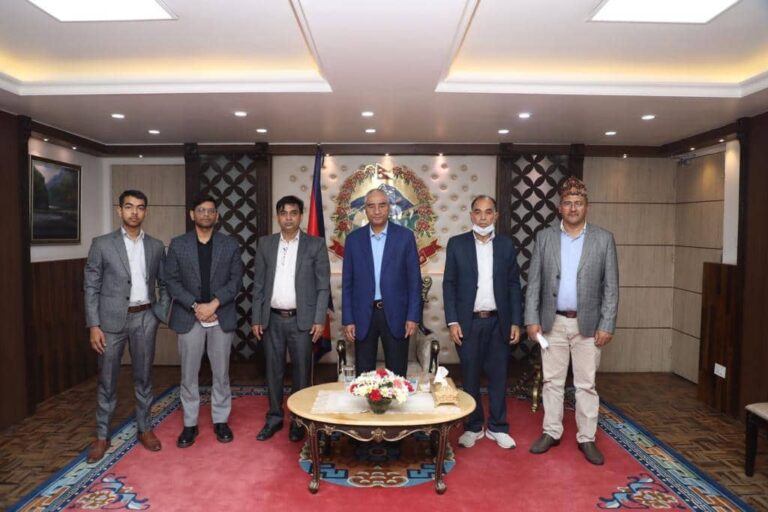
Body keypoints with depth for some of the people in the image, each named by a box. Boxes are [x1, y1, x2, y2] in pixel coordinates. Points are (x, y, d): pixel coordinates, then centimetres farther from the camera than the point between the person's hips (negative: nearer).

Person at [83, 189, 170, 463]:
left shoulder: (156, 246, 5)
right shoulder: (102, 244, -3)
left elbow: (164, 284, 11)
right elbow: (91, 287, -3)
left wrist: (161, 313, -1)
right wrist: (93, 325, -8)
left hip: (144, 318, 2)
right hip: (111, 319, -2)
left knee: (143, 377, 12)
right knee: (107, 380, 7)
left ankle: (144, 428, 26)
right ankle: (102, 435, 21)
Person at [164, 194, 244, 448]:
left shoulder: (230, 244, 5)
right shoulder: (178, 244, 4)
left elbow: (236, 280, -1)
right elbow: (172, 281, -1)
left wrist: (214, 303, -14)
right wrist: (195, 306, -12)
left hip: (222, 316, 0)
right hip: (188, 317, 0)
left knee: (221, 372, 8)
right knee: (189, 373, 7)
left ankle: (221, 421, 22)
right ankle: (190, 424, 21)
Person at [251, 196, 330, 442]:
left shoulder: (316, 244, -2)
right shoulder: (265, 243, 6)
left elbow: (323, 286, -3)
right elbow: (258, 284, 7)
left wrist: (319, 320, -9)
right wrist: (256, 318, 3)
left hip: (302, 320, -2)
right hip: (272, 319, 3)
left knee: (301, 372, 7)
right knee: (273, 371, 11)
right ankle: (274, 417, 27)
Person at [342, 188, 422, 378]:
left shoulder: (405, 236, -1)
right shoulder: (354, 239, 3)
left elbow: (414, 279, -1)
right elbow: (347, 283, 4)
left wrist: (413, 316, -6)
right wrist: (348, 319, 0)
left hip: (395, 314, -1)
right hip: (363, 315, 1)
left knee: (397, 375, 9)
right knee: (363, 376, 10)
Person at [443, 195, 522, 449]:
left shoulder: (506, 244, 5)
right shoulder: (457, 243, 1)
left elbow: (514, 285, 5)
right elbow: (449, 284, -1)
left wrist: (516, 322, 1)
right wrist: (452, 321, -7)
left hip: (498, 322, 1)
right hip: (468, 322, -1)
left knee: (498, 376, 8)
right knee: (470, 377, 8)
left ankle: (497, 427, 23)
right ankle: (473, 427, 23)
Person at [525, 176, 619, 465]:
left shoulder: (603, 239, 0)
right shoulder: (544, 237, 2)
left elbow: (611, 287, -1)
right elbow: (533, 283, 2)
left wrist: (607, 325, -7)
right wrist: (532, 320, -4)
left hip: (588, 324, -1)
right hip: (552, 322, 1)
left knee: (586, 384, 7)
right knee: (552, 381, 11)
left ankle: (586, 438, 21)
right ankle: (551, 433, 25)